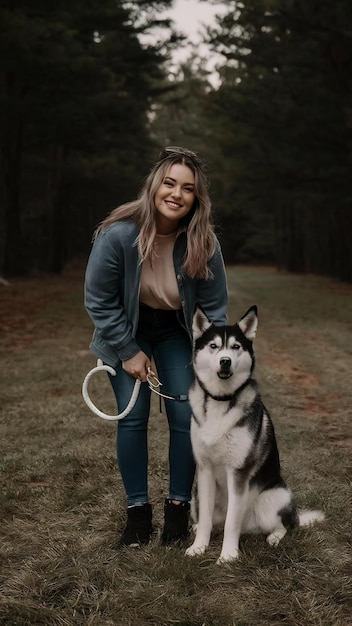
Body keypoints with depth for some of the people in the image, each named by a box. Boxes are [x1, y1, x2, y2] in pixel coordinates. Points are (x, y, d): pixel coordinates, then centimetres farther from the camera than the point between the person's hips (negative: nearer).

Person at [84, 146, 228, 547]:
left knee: (185, 418, -4)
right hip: (125, 333, -1)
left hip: (176, 333, 1)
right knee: (132, 419, -4)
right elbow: (98, 300, -15)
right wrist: (128, 352, -12)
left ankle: (178, 504, 14)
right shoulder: (118, 234, -27)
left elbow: (214, 307, -10)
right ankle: (137, 510, 12)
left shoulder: (203, 243, -23)